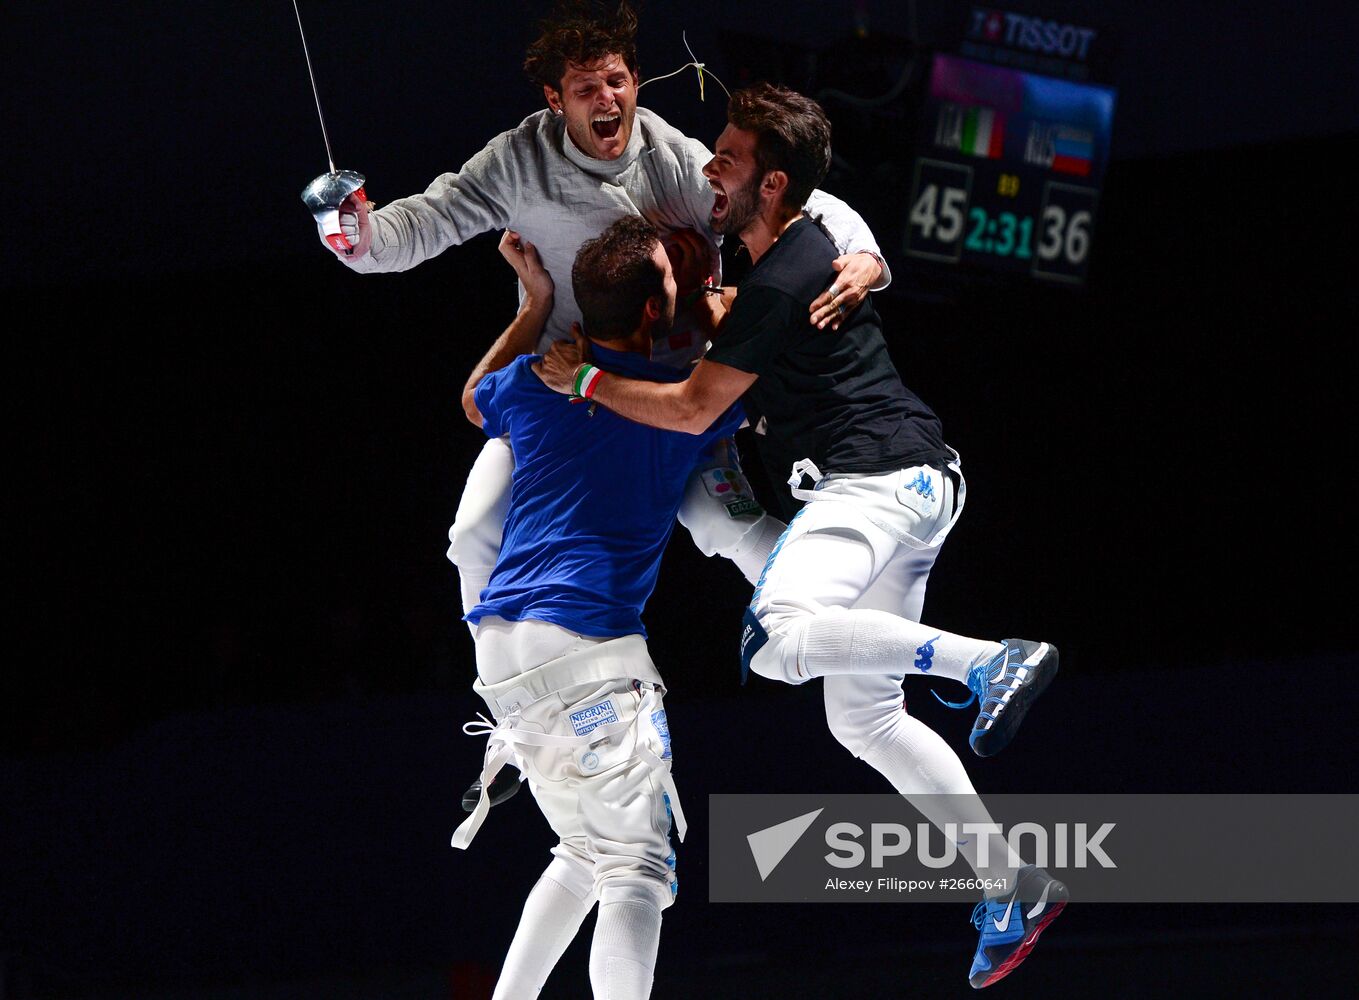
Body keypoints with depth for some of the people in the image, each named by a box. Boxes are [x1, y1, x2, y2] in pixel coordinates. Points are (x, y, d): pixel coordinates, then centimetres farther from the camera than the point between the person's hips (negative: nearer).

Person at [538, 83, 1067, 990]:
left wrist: (586, 380, 2)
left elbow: (693, 408, -10)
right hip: (908, 482, 11)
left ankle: (991, 661, -32)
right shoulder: (809, 248, 17)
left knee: (775, 639, -33)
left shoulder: (783, 282, -14)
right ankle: (1012, 888, 15)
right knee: (864, 717, 14)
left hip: (877, 480, -11)